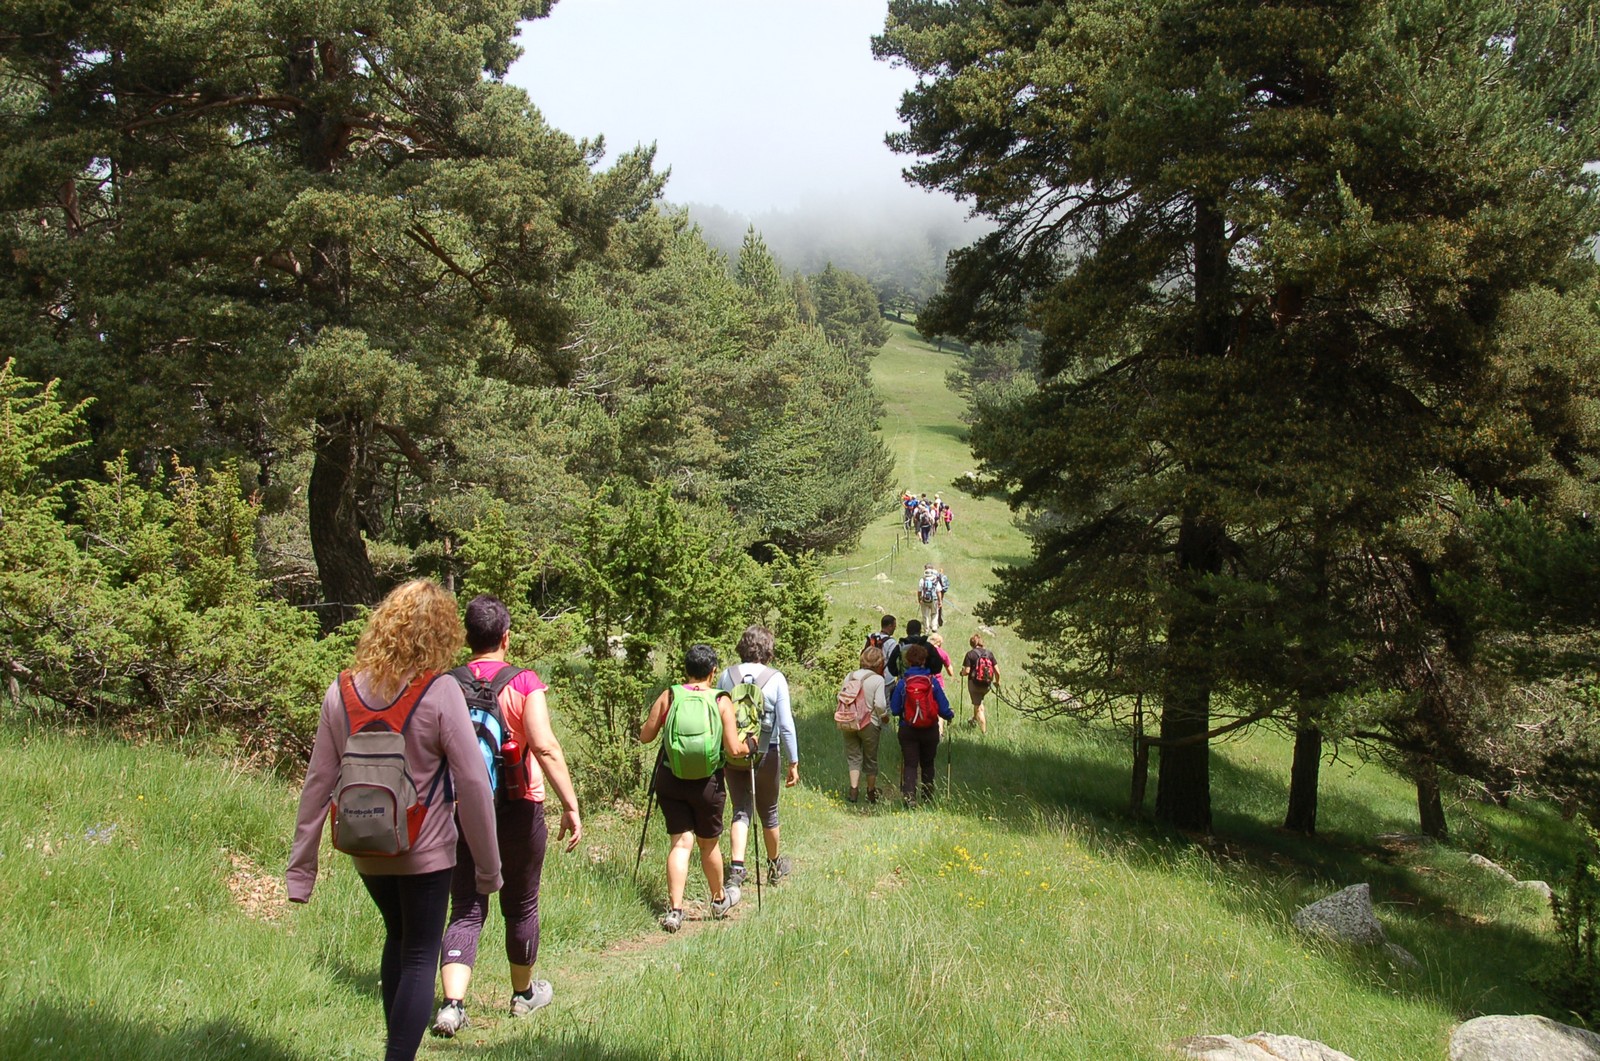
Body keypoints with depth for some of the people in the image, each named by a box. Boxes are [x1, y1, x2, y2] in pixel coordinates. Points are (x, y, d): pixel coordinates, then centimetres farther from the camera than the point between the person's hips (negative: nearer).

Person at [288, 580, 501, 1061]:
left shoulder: (342, 691, -5)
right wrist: (488, 867, -7)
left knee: (397, 937, 27)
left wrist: (301, 865, 4)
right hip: (424, 851, -5)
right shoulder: (439, 693, -18)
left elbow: (318, 781, -2)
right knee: (420, 959, 8)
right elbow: (473, 785, -17)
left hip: (366, 850, 5)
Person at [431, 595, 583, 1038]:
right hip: (516, 809, -2)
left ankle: (452, 1004, -13)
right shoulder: (523, 683, -10)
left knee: (466, 909, 5)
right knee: (521, 906, 16)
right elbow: (545, 747, -21)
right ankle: (524, 994, 33)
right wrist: (571, 805, -19)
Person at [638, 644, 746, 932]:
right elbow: (733, 749, -9)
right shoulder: (722, 701, -6)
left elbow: (645, 736, 3)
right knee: (708, 843, 16)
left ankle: (674, 910, -7)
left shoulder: (668, 696, -2)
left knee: (680, 842, 3)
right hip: (707, 783, -1)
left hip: (670, 780, 1)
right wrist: (748, 747, 12)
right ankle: (719, 900, 35)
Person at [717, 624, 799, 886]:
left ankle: (736, 867, -12)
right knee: (768, 812, 17)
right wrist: (794, 762, -3)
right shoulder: (776, 679, -10)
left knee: (741, 811, 8)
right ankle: (776, 865, 36)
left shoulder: (727, 676, -3)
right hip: (765, 754, -1)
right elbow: (786, 725, -10)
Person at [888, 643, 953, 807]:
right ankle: (928, 796, 26)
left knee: (910, 764, 1)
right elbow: (943, 708, -5)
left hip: (908, 730, -1)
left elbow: (894, 710, -2)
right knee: (928, 764, 17)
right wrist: (950, 715, 17)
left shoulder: (902, 684, -8)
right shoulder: (933, 682, -9)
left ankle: (909, 796, -16)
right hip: (930, 730, 1)